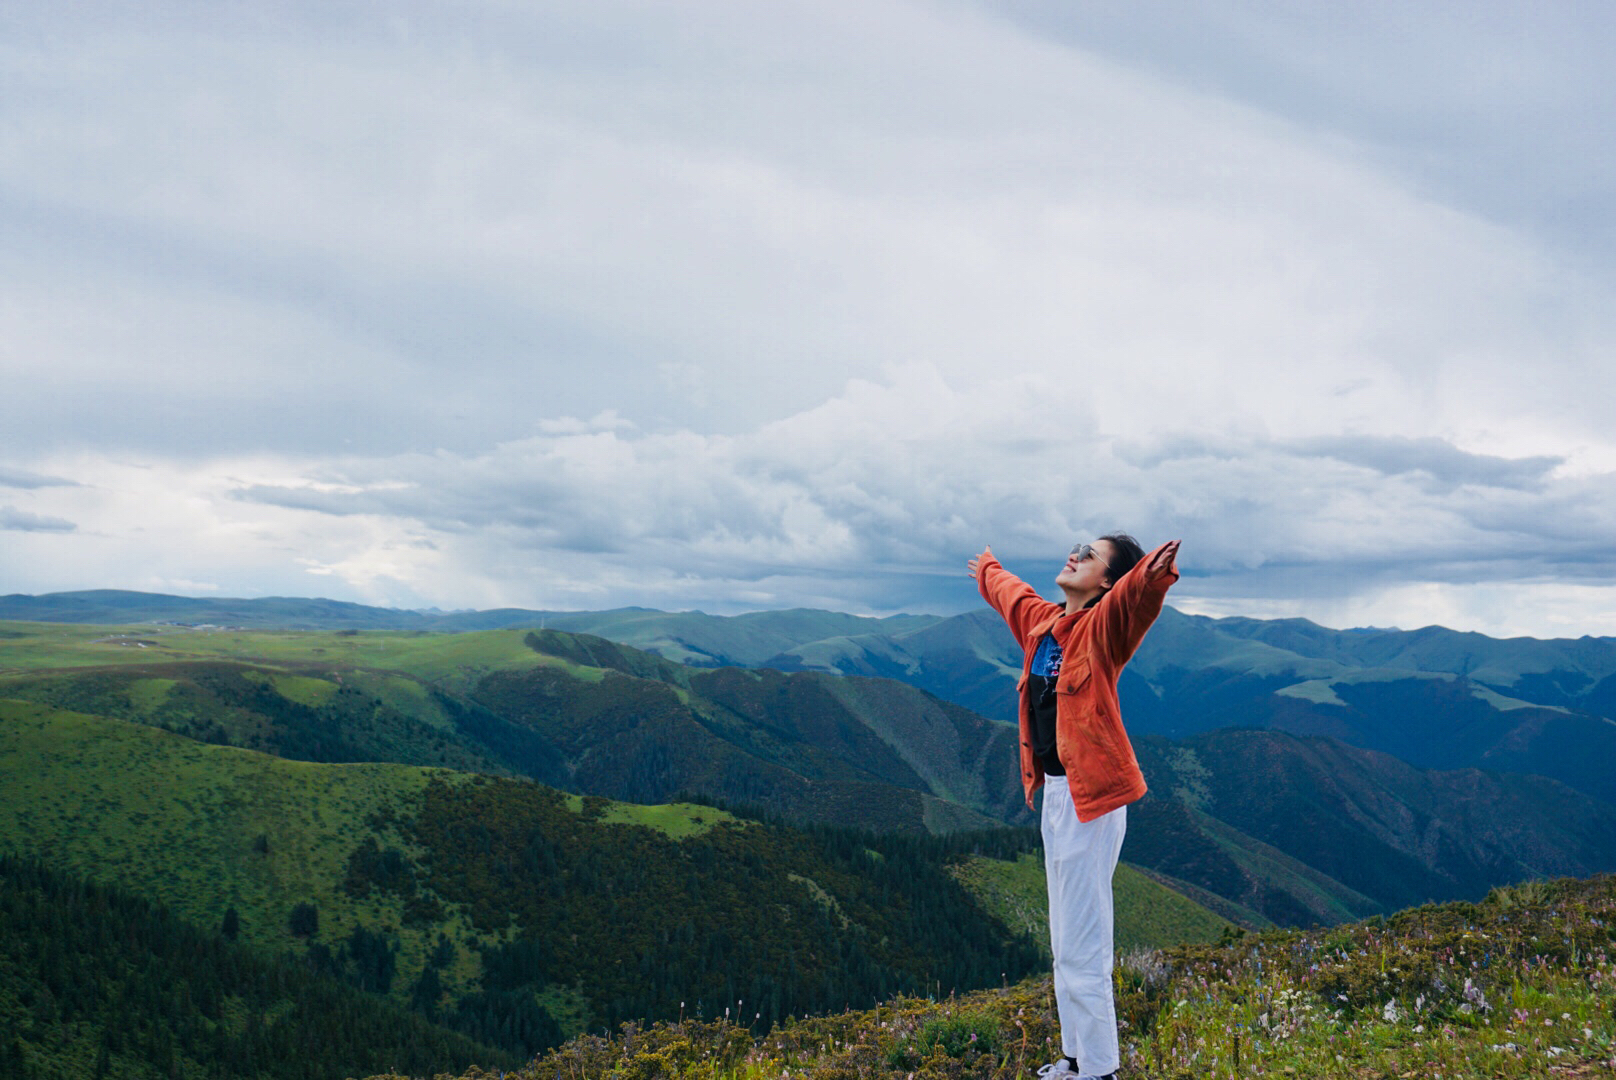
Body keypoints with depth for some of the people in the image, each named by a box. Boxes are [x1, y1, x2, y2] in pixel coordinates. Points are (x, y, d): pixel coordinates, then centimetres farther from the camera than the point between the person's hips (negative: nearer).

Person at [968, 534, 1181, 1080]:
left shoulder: (1100, 627, -12)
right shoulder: (1040, 620, 11)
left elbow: (1134, 598, -35)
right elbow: (1012, 593, 33)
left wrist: (1154, 574, -56)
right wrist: (988, 571, 52)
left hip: (1091, 796, -9)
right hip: (1055, 790, 9)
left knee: (1082, 947, -5)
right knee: (1065, 944, 18)